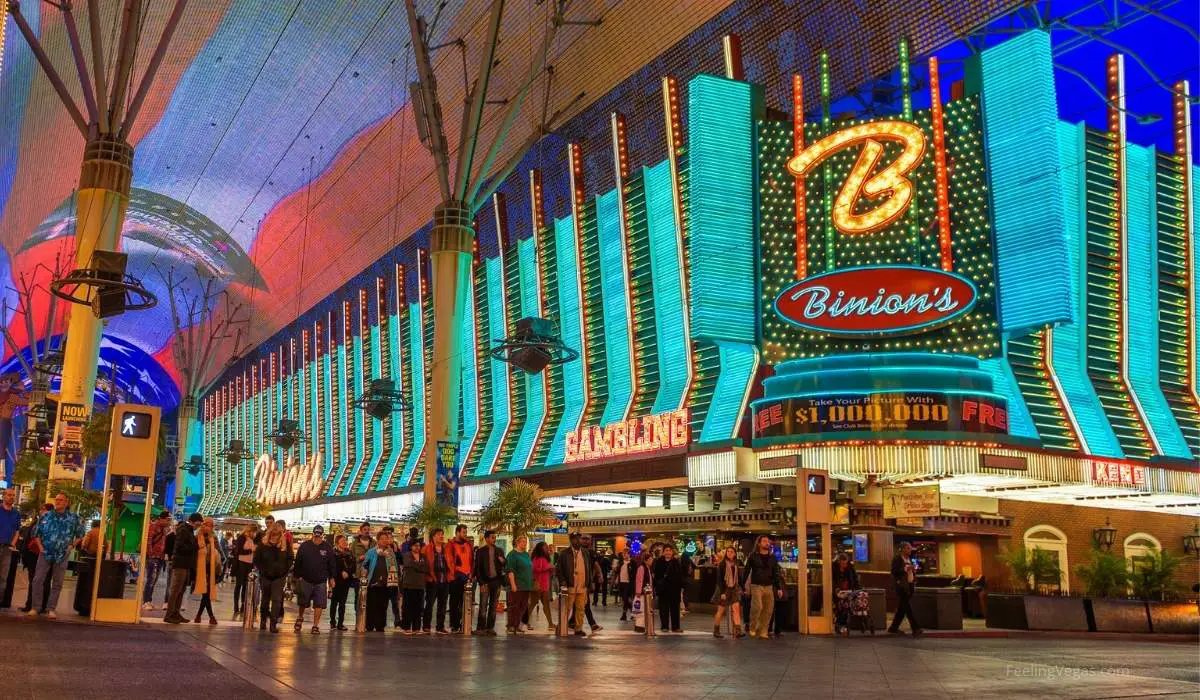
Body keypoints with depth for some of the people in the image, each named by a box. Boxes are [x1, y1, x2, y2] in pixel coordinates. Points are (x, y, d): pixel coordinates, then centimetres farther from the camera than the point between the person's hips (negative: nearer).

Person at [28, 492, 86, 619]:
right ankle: (35, 607, 7)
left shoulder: (74, 518, 0)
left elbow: (80, 534, 10)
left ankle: (51, 609, 9)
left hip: (62, 555, -1)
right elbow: (36, 532, 13)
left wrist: (71, 546, 1)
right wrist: (40, 546, 2)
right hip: (45, 553, 1)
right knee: (38, 580, -2)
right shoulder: (46, 516, 4)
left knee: (57, 583, 3)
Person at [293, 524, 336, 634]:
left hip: (321, 581, 0)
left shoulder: (328, 548, 0)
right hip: (305, 580, 0)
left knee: (319, 604, -2)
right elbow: (297, 563, 2)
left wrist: (331, 578, 3)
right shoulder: (304, 546, -1)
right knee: (303, 602, 10)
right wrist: (298, 576, -2)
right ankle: (300, 617, 39)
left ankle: (316, 626, 6)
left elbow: (332, 564, 5)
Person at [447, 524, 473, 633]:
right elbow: (449, 560, -6)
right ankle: (454, 626, 5)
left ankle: (463, 624, 10)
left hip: (467, 577, 5)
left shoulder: (469, 545, 15)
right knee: (454, 602, 2)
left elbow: (472, 560, 15)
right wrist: (453, 574, -11)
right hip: (456, 578, -4)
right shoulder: (451, 545, -1)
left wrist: (472, 574, 6)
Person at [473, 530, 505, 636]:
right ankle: (481, 628, 0)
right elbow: (477, 568, -1)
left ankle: (490, 628, 11)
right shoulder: (480, 551, 1)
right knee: (483, 606, -5)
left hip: (496, 581, 3)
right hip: (485, 581, -3)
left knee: (493, 606, 6)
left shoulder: (499, 551, 11)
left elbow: (504, 567, 14)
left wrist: (502, 561, -8)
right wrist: (481, 583, -7)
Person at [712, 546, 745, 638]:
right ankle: (716, 631, 15)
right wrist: (722, 592, -18)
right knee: (721, 610, 3)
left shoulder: (735, 564, 9)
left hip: (733, 589, 5)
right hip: (724, 589, -5)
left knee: (736, 608, -9)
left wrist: (738, 588, 12)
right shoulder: (722, 564, -9)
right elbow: (719, 579, -12)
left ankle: (737, 631, -14)